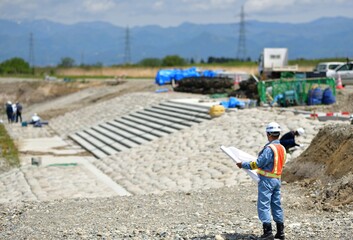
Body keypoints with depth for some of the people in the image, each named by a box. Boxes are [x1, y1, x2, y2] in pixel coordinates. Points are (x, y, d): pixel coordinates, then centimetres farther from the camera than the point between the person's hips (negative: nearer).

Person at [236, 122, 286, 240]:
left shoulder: (269, 148, -18)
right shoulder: (282, 148, 8)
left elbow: (258, 163, -16)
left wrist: (243, 165, -6)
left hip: (266, 180, -8)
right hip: (277, 179, 8)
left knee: (263, 205, -3)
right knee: (276, 205, 13)